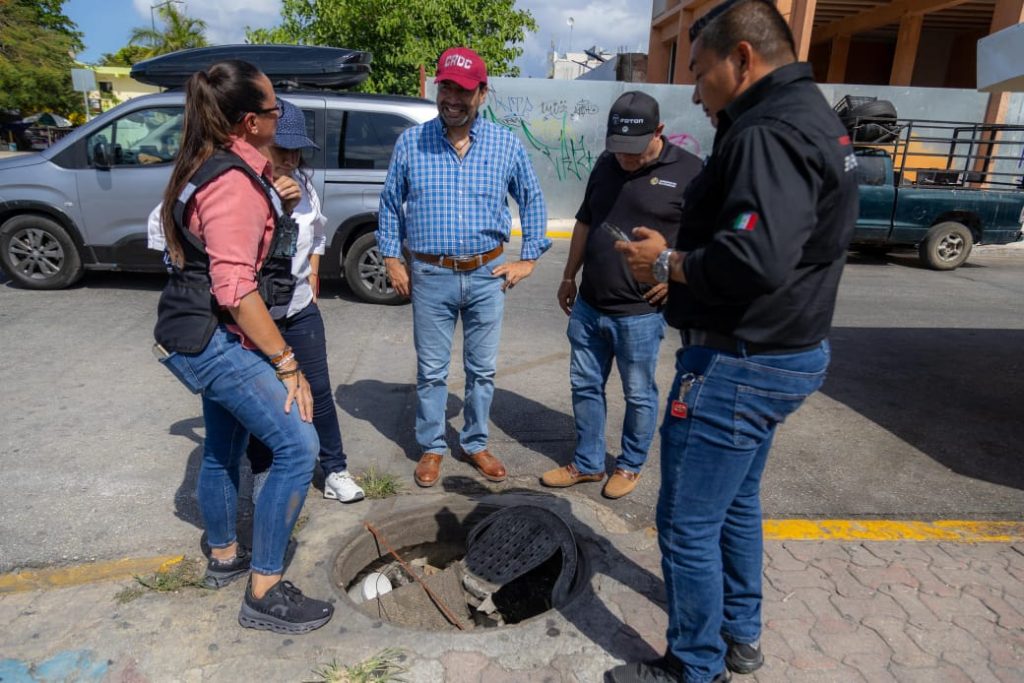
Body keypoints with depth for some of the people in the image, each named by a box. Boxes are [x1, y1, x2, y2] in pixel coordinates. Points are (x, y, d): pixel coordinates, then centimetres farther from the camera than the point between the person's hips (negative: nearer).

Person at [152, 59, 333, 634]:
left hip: (210, 338, 11)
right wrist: (287, 364, -22)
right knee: (298, 446, -12)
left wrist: (271, 198, 12)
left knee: (225, 446, 21)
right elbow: (235, 288, -26)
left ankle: (224, 558, 39)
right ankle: (264, 594, -1)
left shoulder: (219, 167, 11)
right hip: (217, 339, -11)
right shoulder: (234, 181, -20)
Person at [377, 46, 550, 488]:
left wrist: (529, 258, 4)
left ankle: (476, 444, 30)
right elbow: (390, 203, 9)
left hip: (487, 275, 1)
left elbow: (532, 201, 10)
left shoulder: (505, 145, 1)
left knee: (482, 369, 11)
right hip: (429, 276, -1)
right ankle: (431, 448, 27)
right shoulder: (411, 143, 0)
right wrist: (392, 259, 4)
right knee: (431, 370, 8)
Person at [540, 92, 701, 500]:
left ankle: (630, 466, 30)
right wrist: (569, 277, 18)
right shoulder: (605, 165, 8)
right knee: (585, 386, 14)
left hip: (640, 312, -6)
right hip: (588, 306, 6)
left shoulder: (689, 172, -10)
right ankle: (587, 463, 30)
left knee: (638, 395, 10)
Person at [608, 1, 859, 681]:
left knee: (689, 524, 4)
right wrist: (685, 260, 6)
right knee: (736, 504, 24)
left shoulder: (769, 134, -21)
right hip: (787, 351, 11)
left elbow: (753, 260, -33)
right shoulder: (814, 121, 14)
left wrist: (667, 262, -16)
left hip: (739, 364, -11)